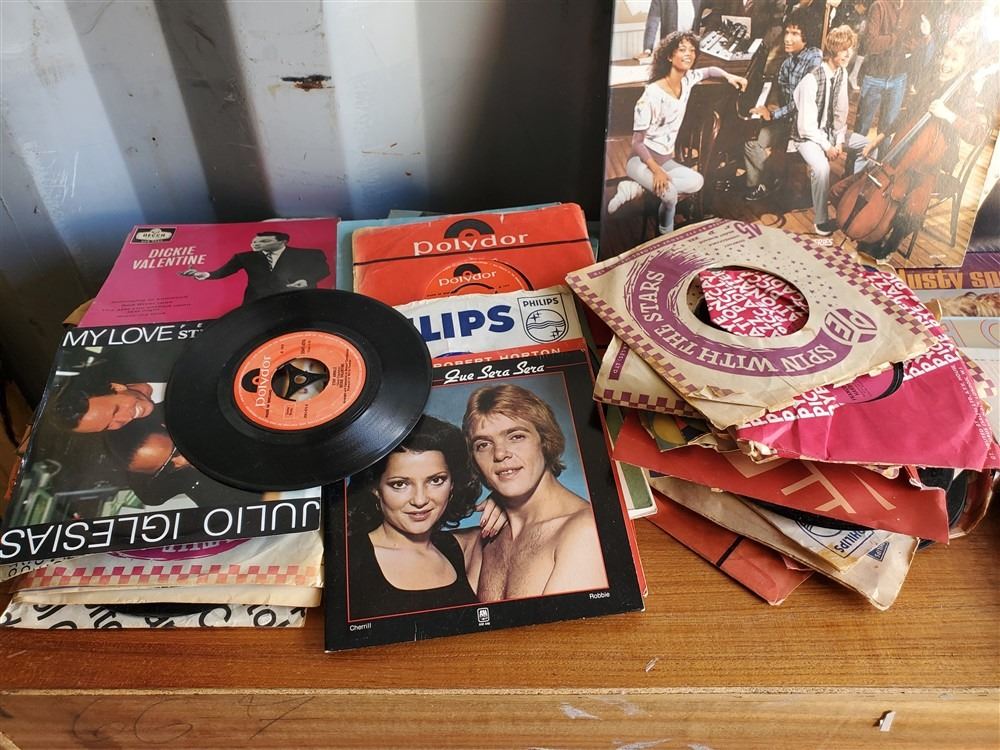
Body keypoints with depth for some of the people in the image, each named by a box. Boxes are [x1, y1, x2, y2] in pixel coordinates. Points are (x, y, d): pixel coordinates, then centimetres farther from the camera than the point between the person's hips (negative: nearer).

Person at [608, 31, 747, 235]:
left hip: (665, 160, 8)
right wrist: (656, 171, -26)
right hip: (642, 159, -8)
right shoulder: (652, 94, -21)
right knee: (670, 193, -32)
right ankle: (666, 234, -2)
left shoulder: (687, 80, 0)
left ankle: (637, 188, -9)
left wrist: (729, 76, 4)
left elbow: (708, 71, 24)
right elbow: (637, 141, -18)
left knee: (697, 181, -17)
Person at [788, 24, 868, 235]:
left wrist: (840, 141, -5)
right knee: (821, 168, -34)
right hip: (808, 136, -8)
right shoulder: (811, 80, -25)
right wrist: (826, 147, -20)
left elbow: (840, 112, 6)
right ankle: (821, 220, -18)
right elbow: (806, 126, -23)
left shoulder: (842, 73, -1)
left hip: (831, 131, 8)